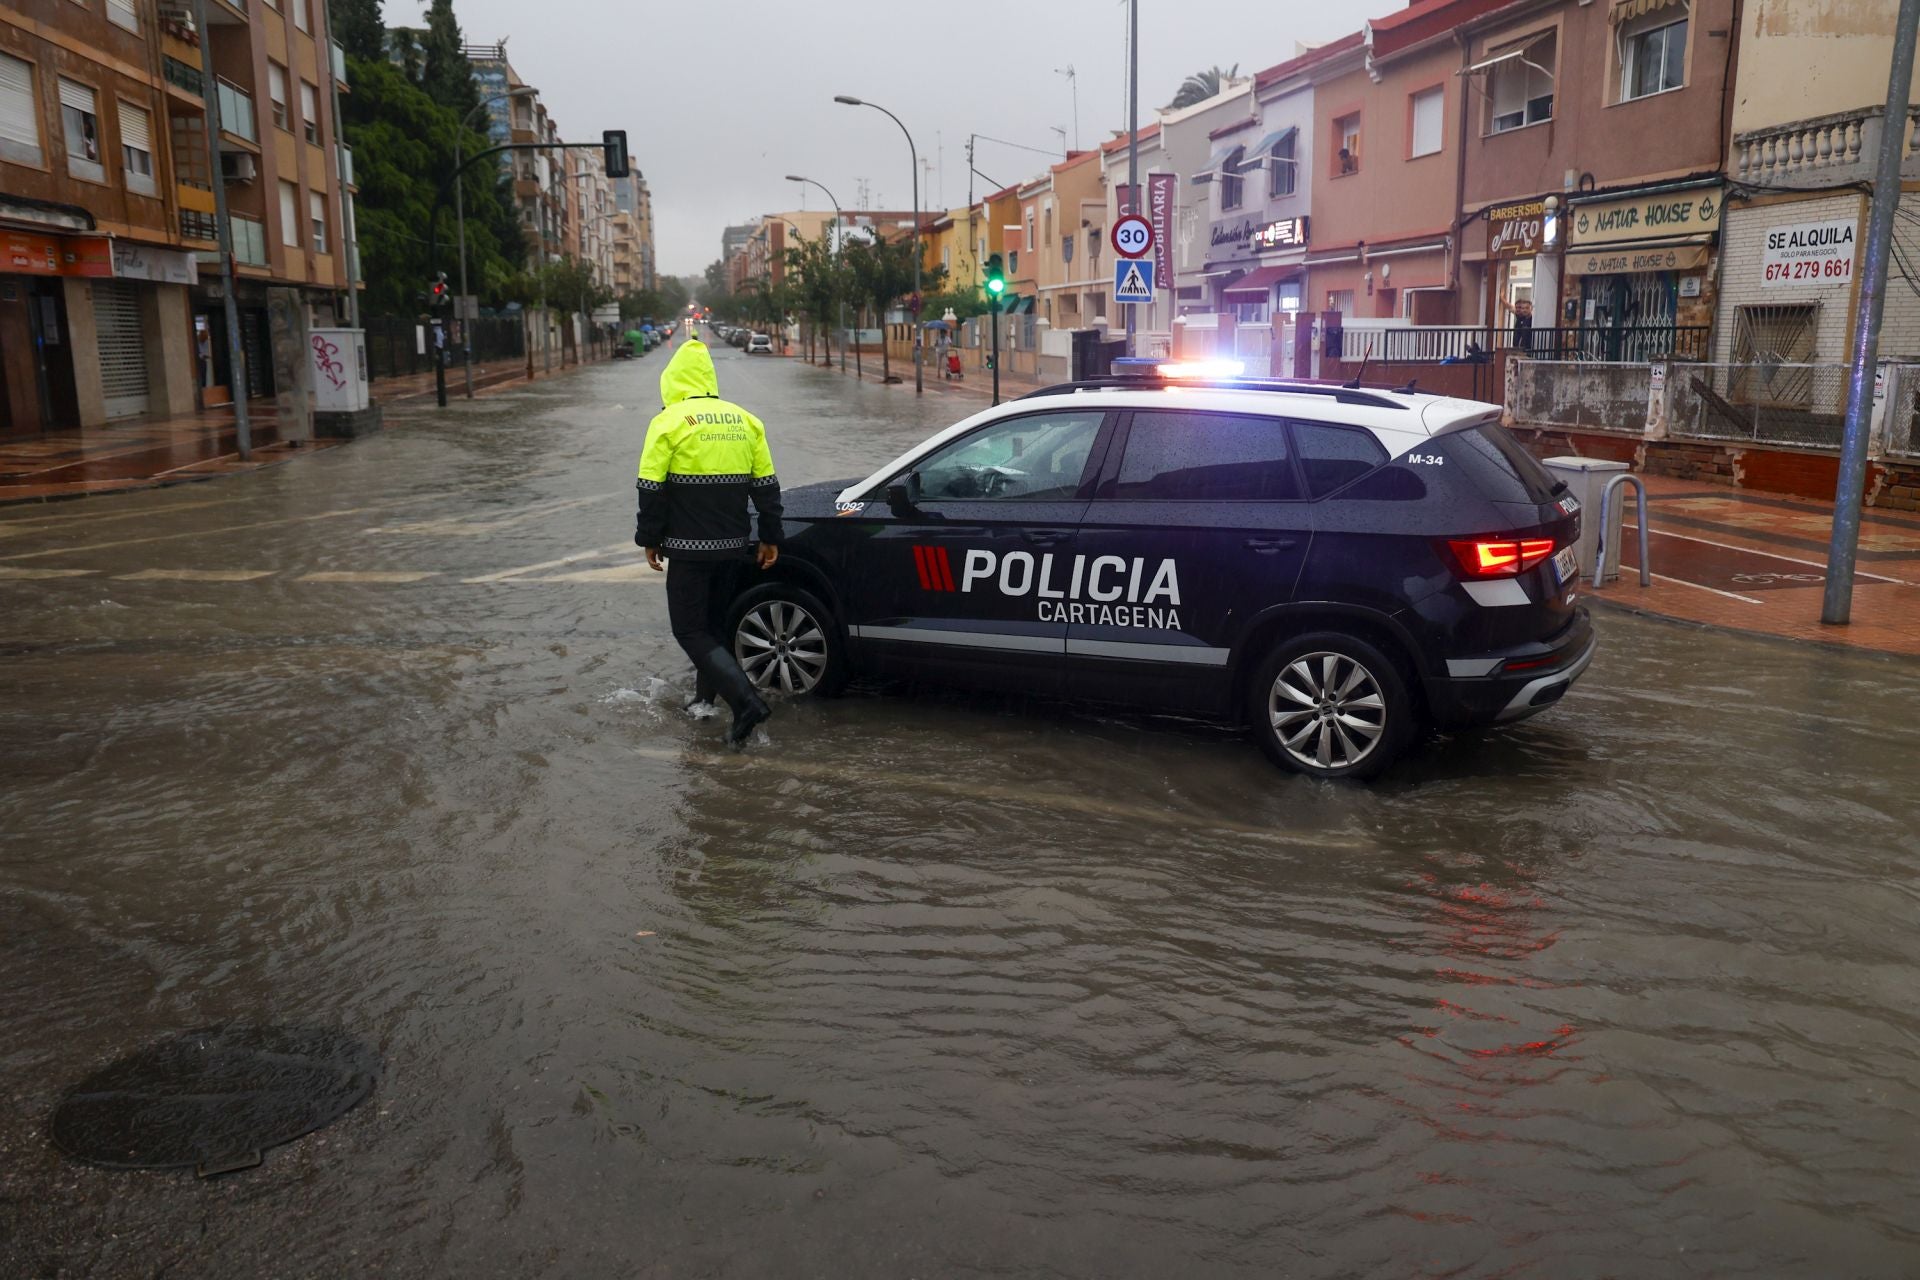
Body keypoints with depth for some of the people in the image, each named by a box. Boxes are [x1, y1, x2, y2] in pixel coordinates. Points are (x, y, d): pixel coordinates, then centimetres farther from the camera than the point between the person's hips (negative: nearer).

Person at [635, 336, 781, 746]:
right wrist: (770, 538, 16)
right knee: (714, 621, 21)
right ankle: (706, 696, 31)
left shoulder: (669, 421, -8)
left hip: (690, 547, -6)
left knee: (690, 630, 0)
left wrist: (650, 538, 1)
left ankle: (746, 701, -16)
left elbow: (652, 488, -9)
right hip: (733, 545, 6)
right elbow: (766, 485, 10)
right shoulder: (745, 420, 9)